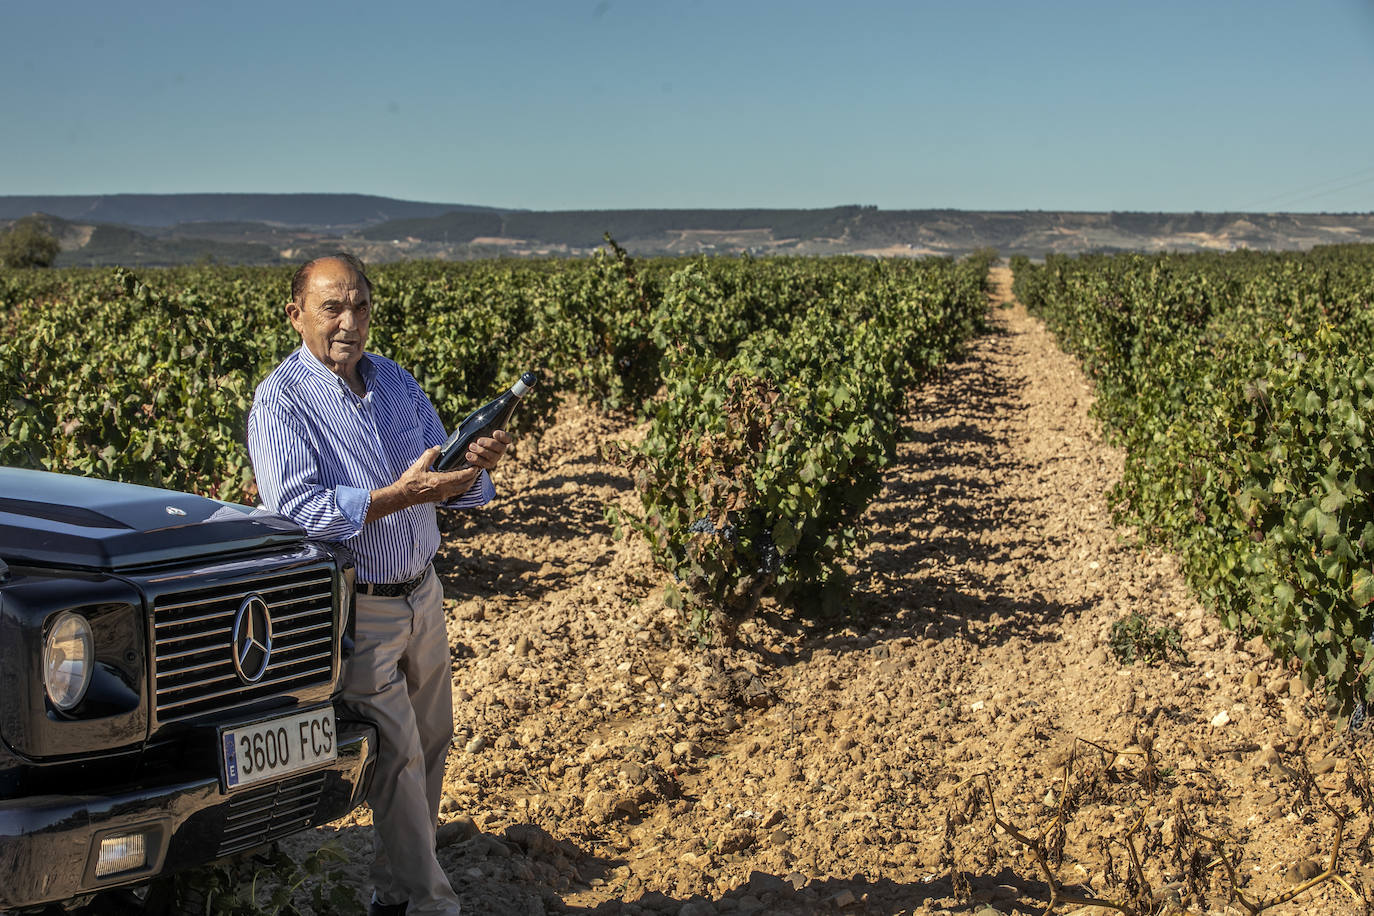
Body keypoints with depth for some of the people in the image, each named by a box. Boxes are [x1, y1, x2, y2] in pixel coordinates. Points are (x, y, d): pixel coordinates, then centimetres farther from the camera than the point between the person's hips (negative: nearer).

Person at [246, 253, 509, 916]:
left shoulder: (396, 381, 6)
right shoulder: (280, 401, -13)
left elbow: (446, 485, 6)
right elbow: (295, 509, -26)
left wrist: (474, 465, -18)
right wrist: (398, 496, -34)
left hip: (422, 593, 7)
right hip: (354, 607, -7)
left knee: (431, 743, 16)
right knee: (397, 757, -1)